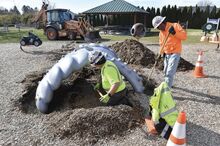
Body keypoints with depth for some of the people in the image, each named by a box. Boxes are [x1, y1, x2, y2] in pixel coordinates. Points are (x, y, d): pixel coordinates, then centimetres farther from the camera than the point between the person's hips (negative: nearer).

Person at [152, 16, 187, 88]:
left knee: (170, 72, -12)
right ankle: (169, 84, 38)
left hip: (175, 53, -7)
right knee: (166, 72, 18)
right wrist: (162, 52, 4)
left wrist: (175, 33, -29)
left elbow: (184, 36, -16)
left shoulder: (175, 26, -10)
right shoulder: (161, 32, 9)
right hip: (166, 54, 8)